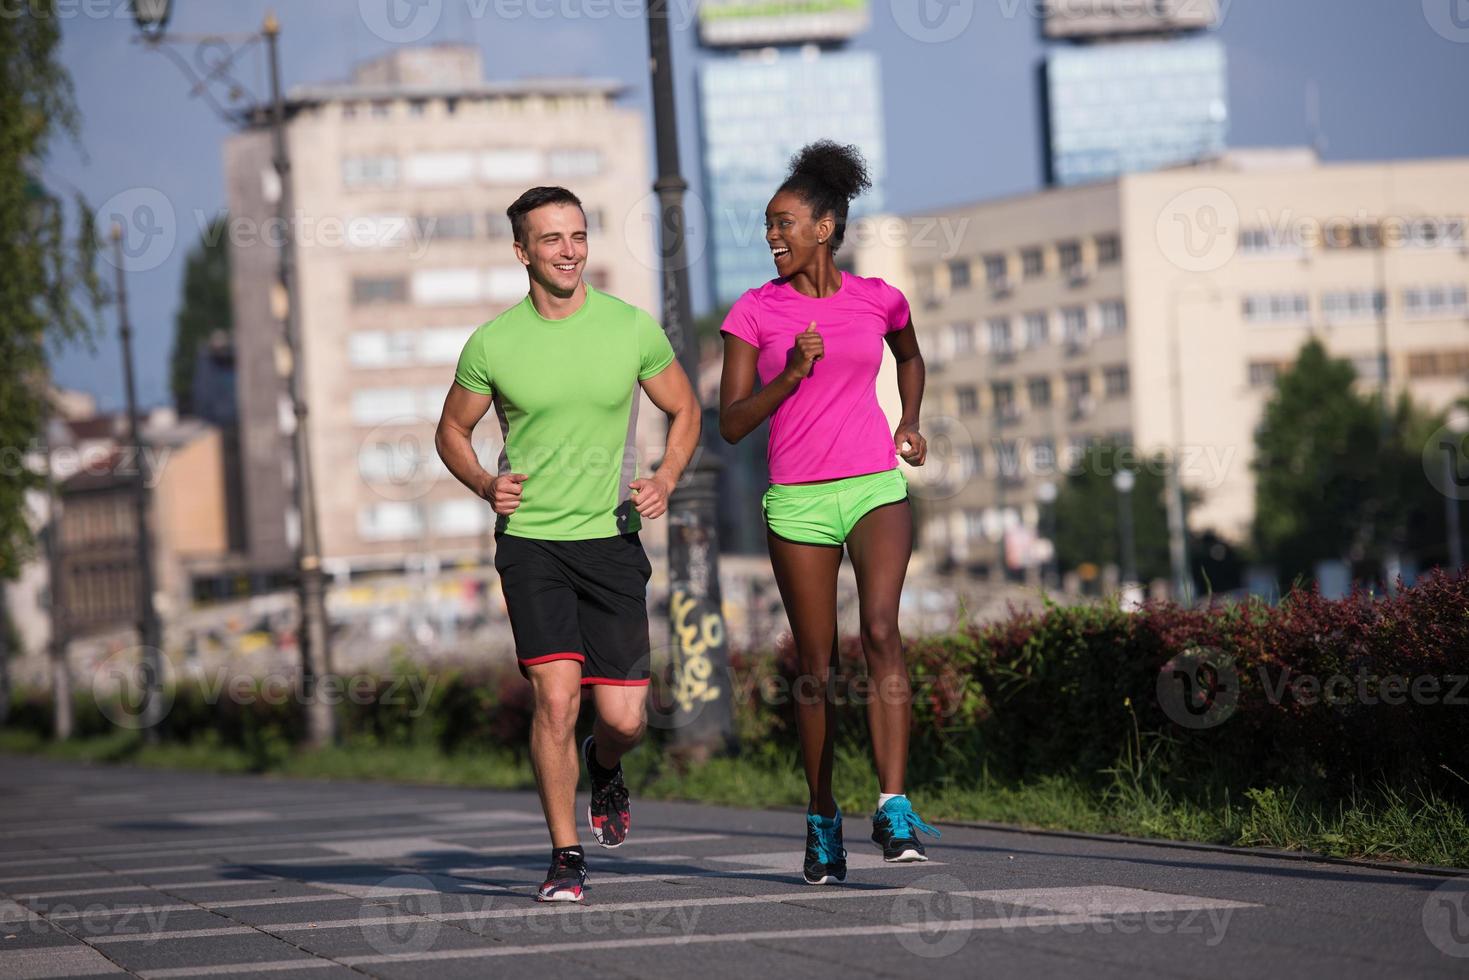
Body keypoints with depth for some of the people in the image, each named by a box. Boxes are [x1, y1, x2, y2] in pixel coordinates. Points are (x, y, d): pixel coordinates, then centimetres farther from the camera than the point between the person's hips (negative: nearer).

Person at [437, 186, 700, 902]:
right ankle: (565, 858, -2)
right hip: (530, 540, -1)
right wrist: (486, 485, -6)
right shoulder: (492, 345, -2)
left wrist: (665, 480, -4)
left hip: (612, 540, 1)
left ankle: (604, 765, 34)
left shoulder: (632, 328, 0)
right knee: (557, 695, -15)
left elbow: (685, 411, 14)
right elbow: (452, 430, 13)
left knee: (624, 717, -3)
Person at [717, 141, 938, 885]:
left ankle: (893, 810, -26)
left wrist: (911, 423, 12)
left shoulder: (879, 299, 6)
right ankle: (822, 818, 19)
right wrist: (791, 374, -16)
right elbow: (730, 425, -3)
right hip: (798, 500, 0)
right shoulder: (754, 312, 0)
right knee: (817, 666, 4)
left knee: (881, 629, -21)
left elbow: (910, 355, 29)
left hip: (875, 487, 0)